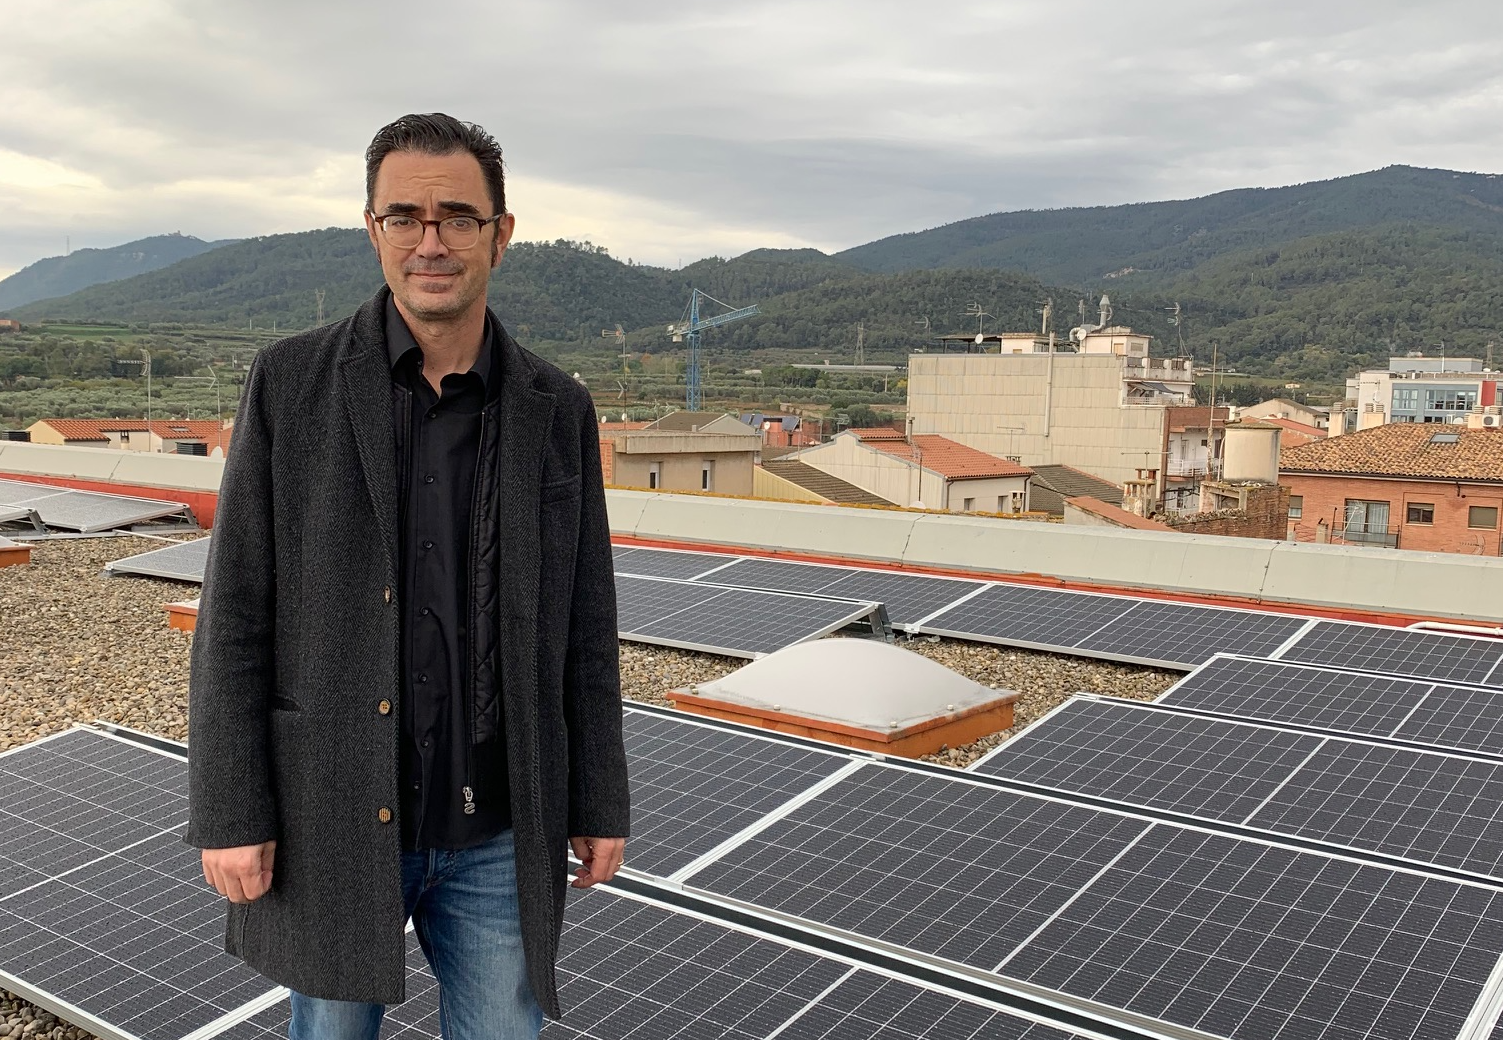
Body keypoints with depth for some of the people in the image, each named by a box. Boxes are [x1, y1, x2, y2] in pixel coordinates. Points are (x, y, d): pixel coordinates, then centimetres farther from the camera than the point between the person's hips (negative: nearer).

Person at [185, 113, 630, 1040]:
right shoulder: (292, 383, -7)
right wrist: (229, 812, -8)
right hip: (332, 818, -1)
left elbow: (584, 623, 3)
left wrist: (601, 804, 4)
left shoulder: (557, 410, -1)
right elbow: (236, 610, -5)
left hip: (498, 829, 2)